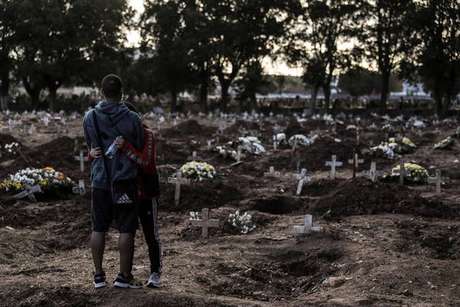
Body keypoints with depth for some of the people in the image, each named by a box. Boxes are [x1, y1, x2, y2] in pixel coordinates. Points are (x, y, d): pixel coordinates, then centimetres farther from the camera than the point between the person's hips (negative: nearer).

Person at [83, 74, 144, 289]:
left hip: (100, 180, 3)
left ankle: (99, 276, 15)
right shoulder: (132, 119, -10)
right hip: (125, 180, -3)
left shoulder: (90, 118, -1)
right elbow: (139, 148, 1)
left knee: (99, 228, 11)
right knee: (127, 230, 4)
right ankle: (124, 276, 7)